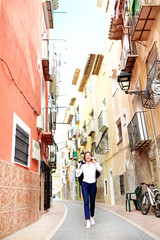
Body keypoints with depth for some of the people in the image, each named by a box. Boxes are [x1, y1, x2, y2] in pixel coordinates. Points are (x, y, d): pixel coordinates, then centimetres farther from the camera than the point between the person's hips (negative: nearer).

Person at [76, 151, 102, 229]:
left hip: (93, 185, 1)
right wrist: (78, 167, -9)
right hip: (85, 184, -1)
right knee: (86, 202, -13)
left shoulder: (94, 164, 3)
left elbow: (100, 169, -17)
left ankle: (91, 217, 33)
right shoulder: (83, 166, 5)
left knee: (92, 202, 10)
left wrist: (94, 162, -14)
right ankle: (88, 221, -13)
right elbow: (77, 175, 1)